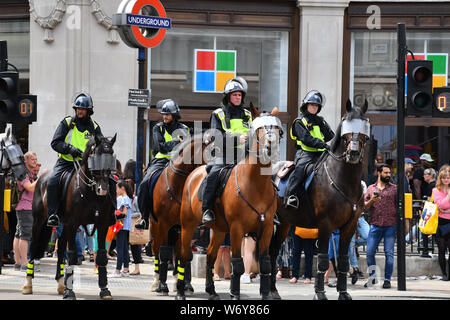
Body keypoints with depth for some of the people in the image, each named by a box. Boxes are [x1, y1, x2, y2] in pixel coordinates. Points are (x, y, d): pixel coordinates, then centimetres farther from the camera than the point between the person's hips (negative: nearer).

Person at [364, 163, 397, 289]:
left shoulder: (394, 188, 7)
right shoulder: (371, 188, 11)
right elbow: (365, 207, 10)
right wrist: (371, 201, -10)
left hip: (391, 225, -1)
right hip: (375, 225, 1)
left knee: (389, 253, -2)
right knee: (369, 252, -1)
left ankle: (387, 280, 4)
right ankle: (372, 277, 16)